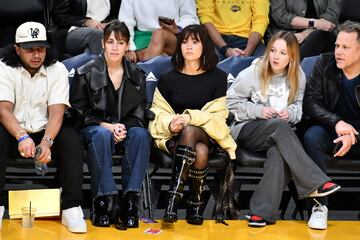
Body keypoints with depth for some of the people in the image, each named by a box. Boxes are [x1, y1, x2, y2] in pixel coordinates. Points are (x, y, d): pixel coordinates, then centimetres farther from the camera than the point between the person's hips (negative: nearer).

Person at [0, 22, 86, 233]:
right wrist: (22, 137, -39)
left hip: (46, 132, 1)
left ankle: (72, 208, -27)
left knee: (72, 139, -28)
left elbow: (56, 111, -14)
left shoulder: (58, 70, -4)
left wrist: (46, 142, -33)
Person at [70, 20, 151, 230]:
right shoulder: (87, 73, 3)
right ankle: (103, 201, -39)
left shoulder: (137, 75, 11)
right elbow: (79, 111, -1)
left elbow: (139, 114, 8)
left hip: (126, 128, 2)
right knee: (101, 135, -38)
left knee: (141, 134, -33)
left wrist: (123, 128, -13)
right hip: (94, 128, -2)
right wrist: (107, 126, -15)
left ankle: (131, 201, -37)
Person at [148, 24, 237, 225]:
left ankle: (174, 196, -33)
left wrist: (190, 118, -17)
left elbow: (217, 116, -1)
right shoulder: (168, 79, 10)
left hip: (207, 135, 0)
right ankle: (195, 204, -30)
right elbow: (158, 114, 11)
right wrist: (170, 124, -12)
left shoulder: (218, 77, 7)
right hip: (175, 137, 0)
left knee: (189, 132, -39)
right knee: (200, 153, -37)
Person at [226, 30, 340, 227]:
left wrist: (291, 113, -6)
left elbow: (299, 106, 18)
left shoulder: (298, 77, 6)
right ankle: (314, 183, -38)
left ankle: (262, 212, -38)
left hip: (279, 132, 2)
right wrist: (258, 111, -13)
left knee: (279, 152, -36)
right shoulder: (253, 73, -4)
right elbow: (231, 101, -1)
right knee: (278, 126, -36)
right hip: (247, 130, -2)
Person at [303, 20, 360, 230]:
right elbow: (310, 103, -8)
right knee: (312, 137, -31)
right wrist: (337, 122, -24)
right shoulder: (325, 65, -3)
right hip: (331, 132, 1)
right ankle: (320, 206, -25)